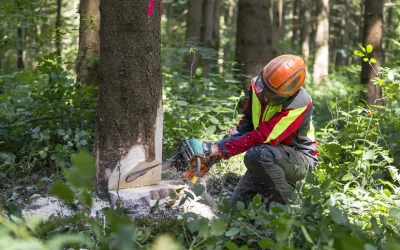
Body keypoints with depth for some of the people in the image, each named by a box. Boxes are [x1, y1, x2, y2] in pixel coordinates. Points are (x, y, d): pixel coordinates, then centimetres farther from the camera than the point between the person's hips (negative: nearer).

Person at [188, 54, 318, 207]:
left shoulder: (299, 105, -32)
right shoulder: (257, 85, -12)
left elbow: (260, 138, -33)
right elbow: (247, 123, 3)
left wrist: (214, 149, -35)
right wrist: (225, 142, -15)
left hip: (299, 159, -6)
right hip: (267, 160, 7)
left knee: (257, 154, -36)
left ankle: (286, 205, -15)